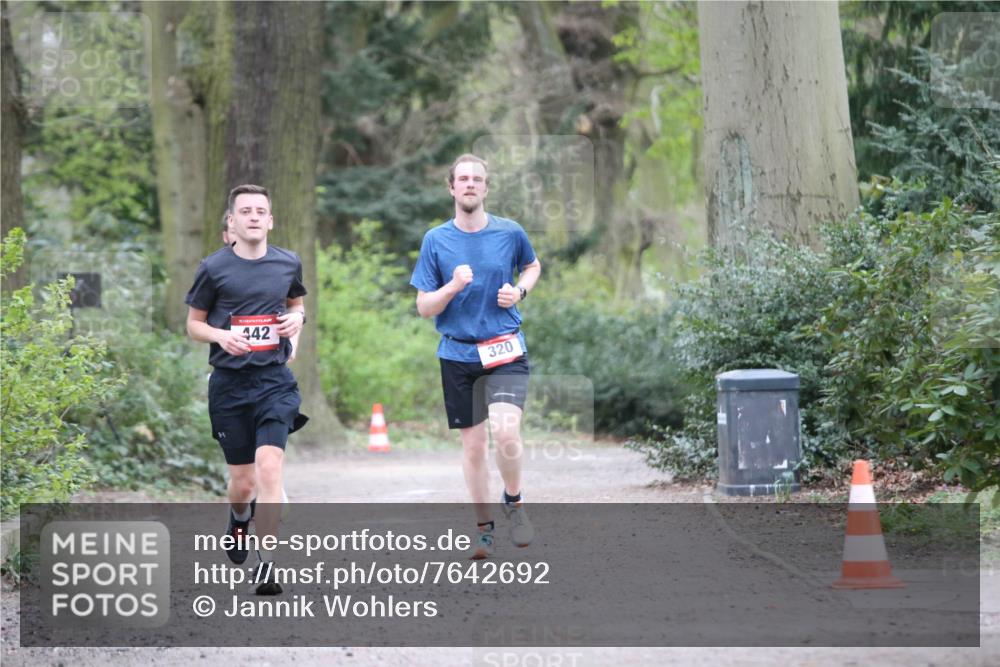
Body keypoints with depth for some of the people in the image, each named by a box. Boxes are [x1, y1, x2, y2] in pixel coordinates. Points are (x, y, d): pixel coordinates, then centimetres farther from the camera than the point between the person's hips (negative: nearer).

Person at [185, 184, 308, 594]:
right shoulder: (214, 267, -1)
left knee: (269, 466, -18)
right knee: (242, 480, 6)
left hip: (275, 379, 0)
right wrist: (222, 335, -13)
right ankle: (238, 521, 43)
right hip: (229, 382, 0)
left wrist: (297, 320, 2)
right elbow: (193, 324, 7)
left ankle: (266, 563, -15)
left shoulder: (288, 263, 6)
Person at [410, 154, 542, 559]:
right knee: (473, 444, 7)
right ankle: (484, 526, 24)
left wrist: (520, 291, 0)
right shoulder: (435, 240, -1)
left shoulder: (509, 233, 0)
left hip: (506, 350, -1)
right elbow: (424, 307, 0)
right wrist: (454, 287, -19)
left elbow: (532, 266, 21)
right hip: (458, 354, 1)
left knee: (505, 431, -21)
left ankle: (513, 501, 6)